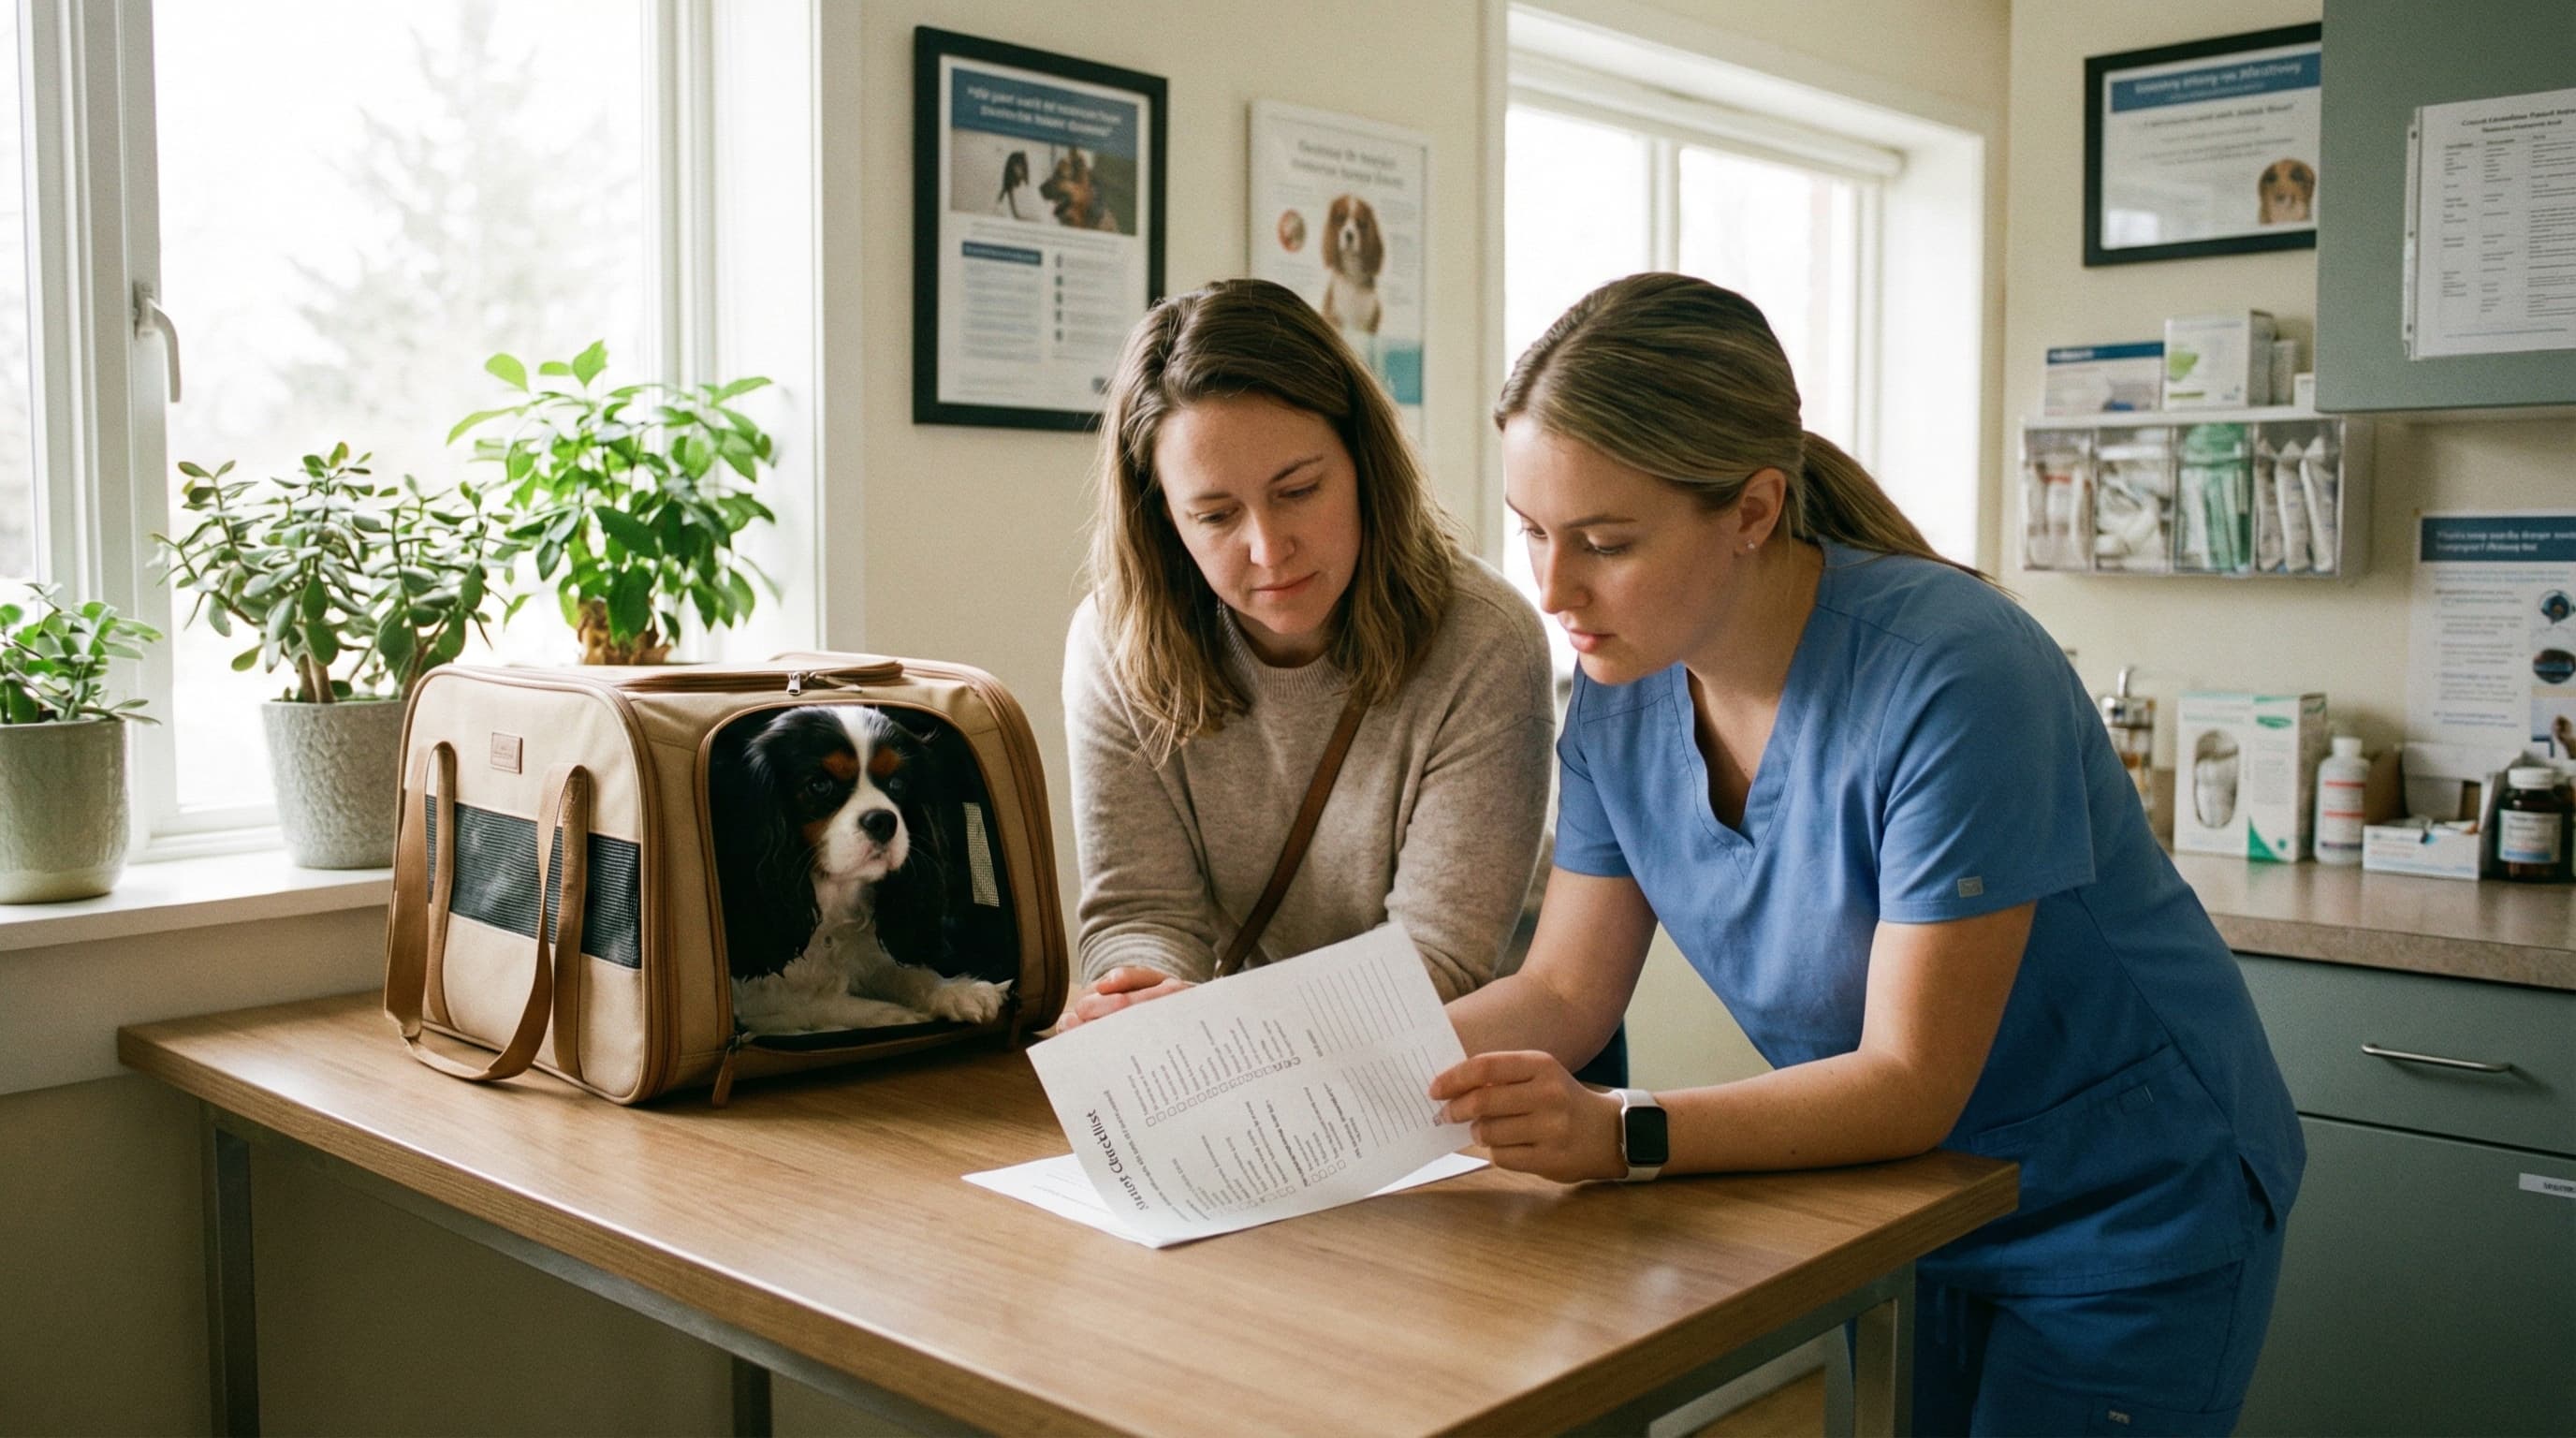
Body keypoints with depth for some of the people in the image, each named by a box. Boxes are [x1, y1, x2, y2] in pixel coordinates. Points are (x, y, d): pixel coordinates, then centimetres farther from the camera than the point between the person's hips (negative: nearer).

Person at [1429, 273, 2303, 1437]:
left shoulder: (1954, 675, -31)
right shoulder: (1620, 697, -10)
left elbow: (1910, 1083, -28)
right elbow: (1563, 996, -6)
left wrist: (1623, 1135, -40)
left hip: (2128, 1215, -5)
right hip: (1905, 1200, 5)